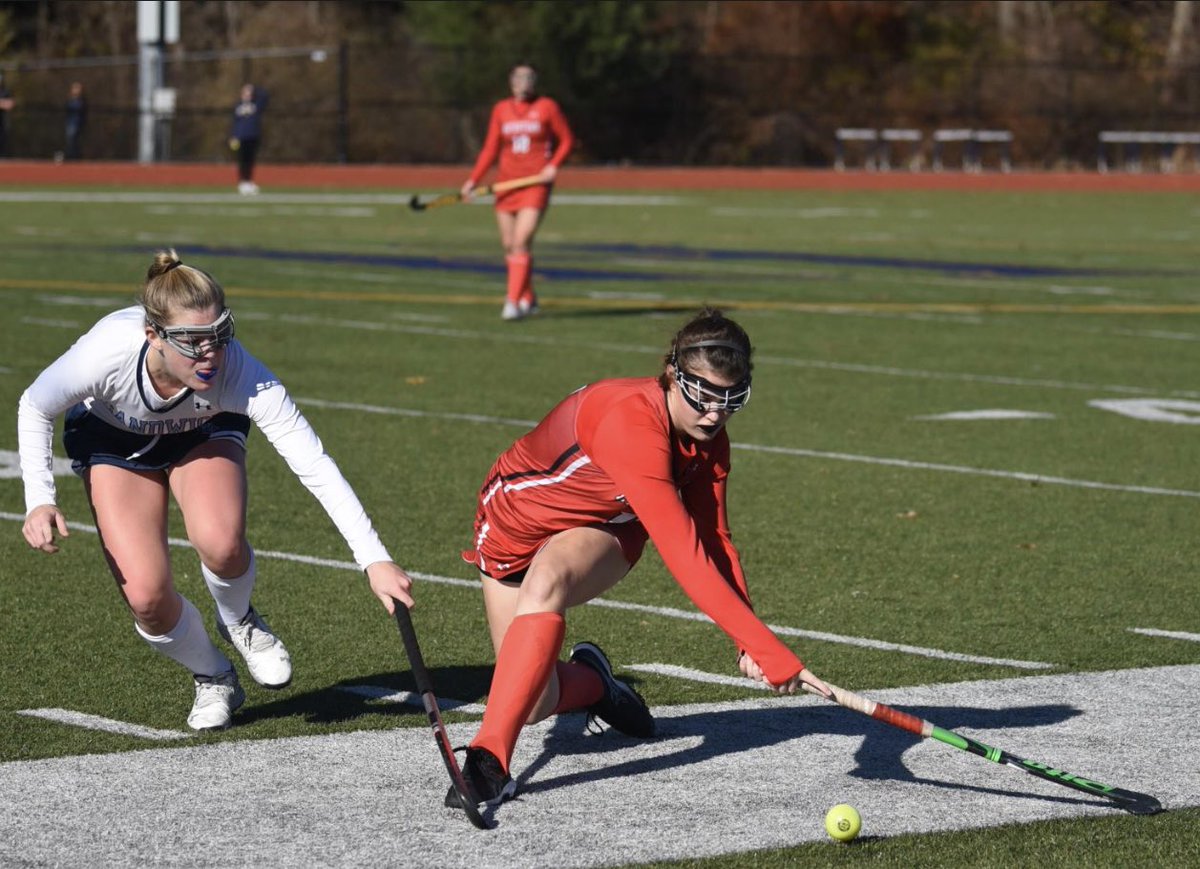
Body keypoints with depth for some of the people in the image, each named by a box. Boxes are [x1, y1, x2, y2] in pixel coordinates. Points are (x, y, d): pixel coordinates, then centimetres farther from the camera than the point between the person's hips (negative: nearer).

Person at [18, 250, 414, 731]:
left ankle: (239, 622, 5)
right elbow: (34, 408, -17)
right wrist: (39, 500, -28)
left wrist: (375, 560, -48)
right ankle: (213, 678, 16)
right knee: (146, 596, -18)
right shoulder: (106, 353, -39)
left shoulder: (242, 373, -39)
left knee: (221, 543, -32)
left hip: (203, 431, 0)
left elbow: (314, 464, -41)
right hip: (113, 438, 0)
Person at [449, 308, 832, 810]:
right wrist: (765, 644, -48)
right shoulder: (629, 423, -40)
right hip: (515, 519, -3)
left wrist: (748, 644, -28)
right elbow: (684, 557, -45)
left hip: (603, 530, 3)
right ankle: (590, 682, 31)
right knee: (534, 704, -8)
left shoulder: (710, 443, -16)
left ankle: (489, 758, -31)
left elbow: (714, 543, -11)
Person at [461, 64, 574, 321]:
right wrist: (473, 180, 1)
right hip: (506, 183, 4)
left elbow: (566, 140, 6)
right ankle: (528, 299, 22)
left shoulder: (547, 107, 1)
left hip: (536, 184, -4)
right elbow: (490, 150, 11)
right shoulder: (501, 110, 8)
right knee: (509, 245, 5)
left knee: (521, 241, -17)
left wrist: (554, 165, -10)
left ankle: (513, 301, -17)